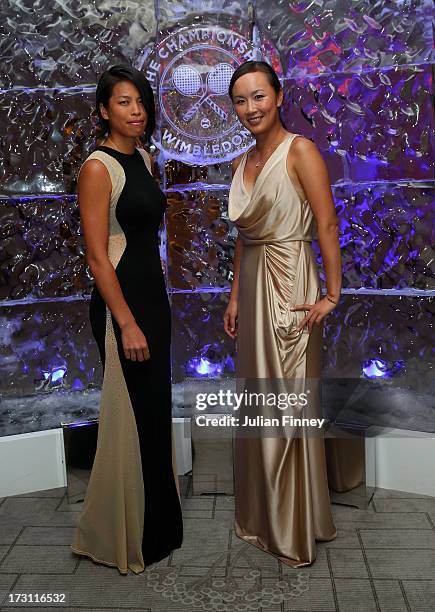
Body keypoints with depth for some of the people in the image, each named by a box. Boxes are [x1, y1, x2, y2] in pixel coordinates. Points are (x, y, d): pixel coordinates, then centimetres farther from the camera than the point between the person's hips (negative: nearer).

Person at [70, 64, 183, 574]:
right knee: (132, 415, 1)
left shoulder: (142, 158, 11)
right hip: (120, 301, -9)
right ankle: (124, 537, 21)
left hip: (152, 293, 9)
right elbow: (97, 256, -18)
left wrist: (152, 308, 19)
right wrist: (127, 323, -20)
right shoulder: (98, 167, -14)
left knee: (155, 410, 17)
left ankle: (157, 523, 35)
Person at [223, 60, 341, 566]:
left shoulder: (299, 151, -9)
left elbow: (327, 226, -13)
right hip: (253, 284, 8)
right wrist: (235, 296, 14)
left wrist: (332, 295, -16)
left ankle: (296, 529, 17)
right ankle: (262, 514, 32)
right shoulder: (242, 164, 13)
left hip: (289, 285, -7)